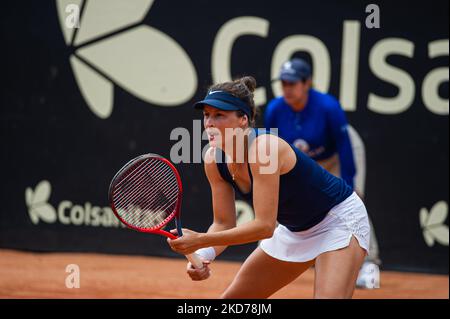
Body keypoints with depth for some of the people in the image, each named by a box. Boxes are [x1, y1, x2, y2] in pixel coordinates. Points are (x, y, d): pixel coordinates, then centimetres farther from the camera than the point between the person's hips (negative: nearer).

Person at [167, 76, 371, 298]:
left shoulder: (263, 147, -33)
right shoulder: (214, 159, -10)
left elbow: (264, 226, -35)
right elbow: (224, 223, -4)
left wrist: (200, 240, -35)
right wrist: (203, 255, -23)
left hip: (339, 218, -8)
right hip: (295, 229, 8)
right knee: (233, 298, 10)